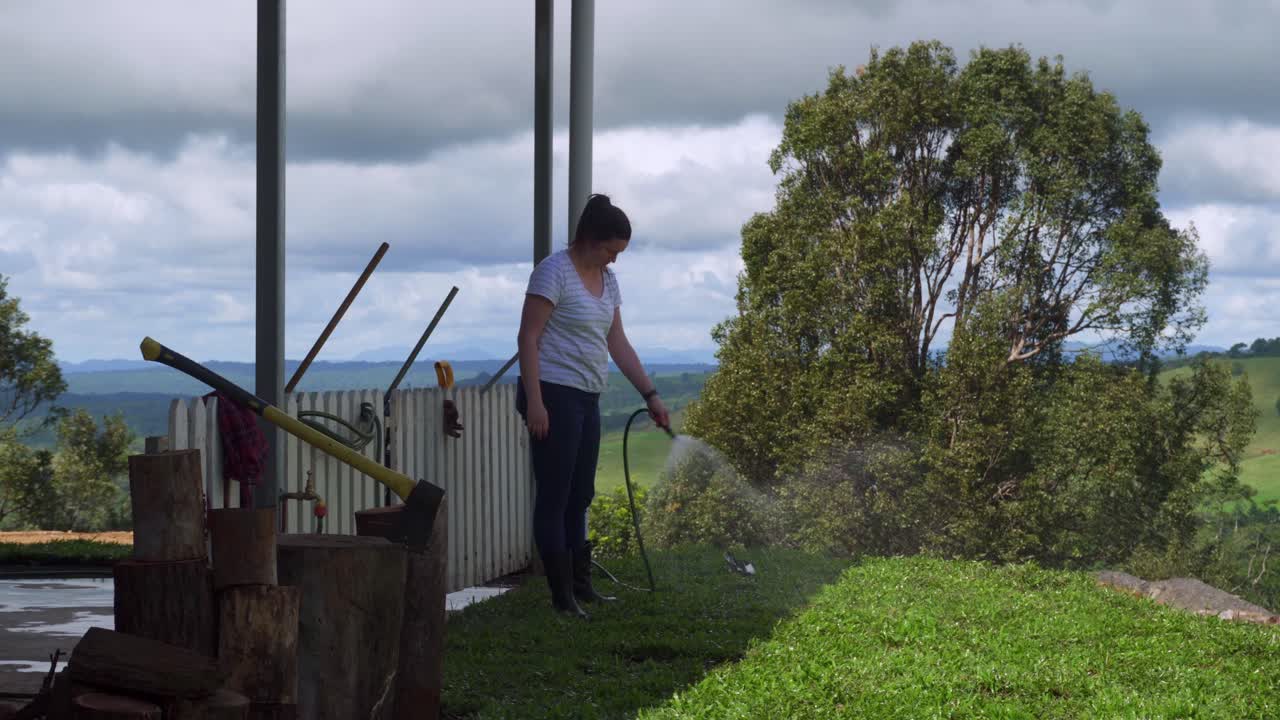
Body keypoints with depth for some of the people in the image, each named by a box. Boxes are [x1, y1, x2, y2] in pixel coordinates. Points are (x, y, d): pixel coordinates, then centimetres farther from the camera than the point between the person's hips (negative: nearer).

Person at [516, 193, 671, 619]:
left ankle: (581, 586, 20)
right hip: (554, 395, -9)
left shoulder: (607, 280, 14)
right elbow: (529, 338, -15)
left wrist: (651, 395, 13)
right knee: (555, 496, -5)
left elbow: (618, 345, 18)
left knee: (580, 496, 12)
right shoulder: (554, 272, -12)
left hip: (587, 399, 9)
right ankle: (562, 595, -4)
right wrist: (534, 401, -21)